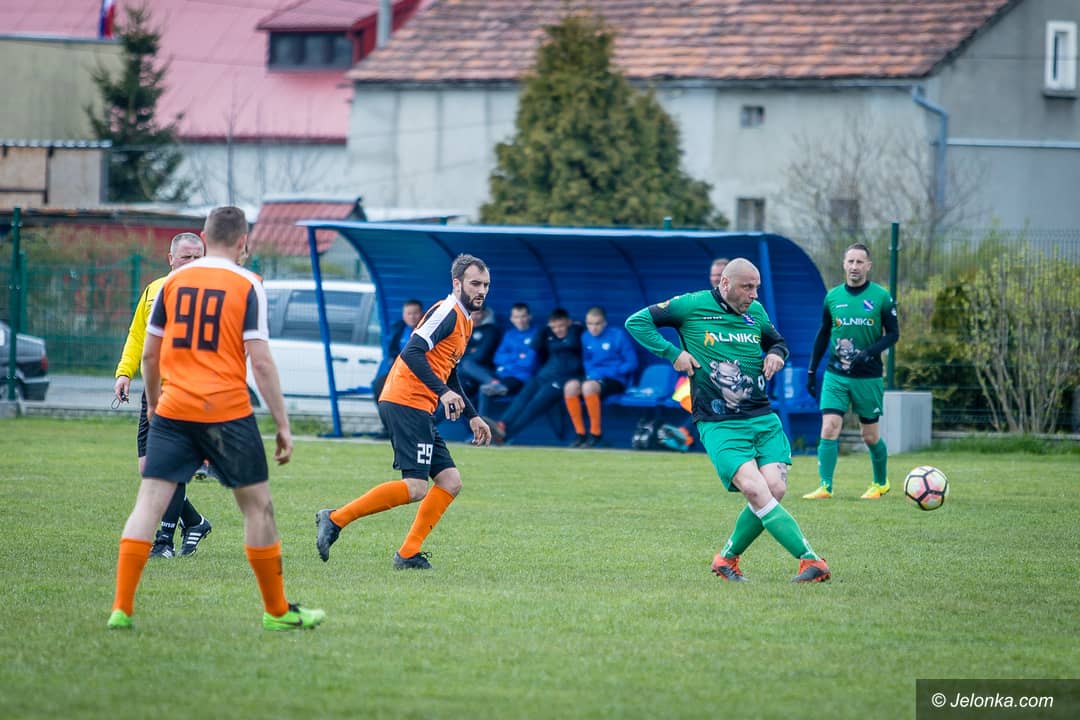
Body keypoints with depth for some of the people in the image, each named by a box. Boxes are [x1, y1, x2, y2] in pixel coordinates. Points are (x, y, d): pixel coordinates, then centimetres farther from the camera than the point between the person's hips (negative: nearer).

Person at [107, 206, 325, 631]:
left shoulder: (173, 282, 7)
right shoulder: (247, 286, -3)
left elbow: (149, 353, 12)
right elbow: (261, 362, -7)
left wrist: (153, 402, 30)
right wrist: (282, 425, -2)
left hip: (172, 410, 3)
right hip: (227, 413, -3)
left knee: (150, 501, 1)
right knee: (257, 505, 10)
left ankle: (121, 608, -9)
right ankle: (277, 611, 17)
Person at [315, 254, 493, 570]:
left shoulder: (464, 320, 22)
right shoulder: (447, 312, -9)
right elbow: (412, 353, -22)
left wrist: (472, 416, 32)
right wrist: (443, 392, -29)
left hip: (420, 412, 10)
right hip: (406, 404, -10)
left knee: (450, 481, 5)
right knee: (416, 488, -17)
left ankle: (409, 554, 6)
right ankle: (335, 519, -13)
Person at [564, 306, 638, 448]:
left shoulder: (618, 335, -5)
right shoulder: (586, 337, 11)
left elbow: (632, 364, -5)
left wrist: (609, 372, -15)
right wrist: (589, 373, -2)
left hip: (615, 380, -5)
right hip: (592, 377, 5)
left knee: (588, 386, -36)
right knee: (570, 386, -26)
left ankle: (596, 433, -23)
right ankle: (580, 433, -17)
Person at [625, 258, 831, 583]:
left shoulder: (756, 311, 13)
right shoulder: (691, 306, 0)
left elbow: (777, 341, 32)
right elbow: (636, 322, 3)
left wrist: (776, 355, 8)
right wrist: (673, 353, -7)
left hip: (763, 419, 5)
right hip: (718, 425, -5)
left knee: (775, 489, -14)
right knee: (755, 489, -23)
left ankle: (727, 558, 8)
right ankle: (810, 559, -25)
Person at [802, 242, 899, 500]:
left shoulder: (881, 297, -5)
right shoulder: (833, 297, 4)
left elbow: (893, 333, -2)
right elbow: (823, 334, 14)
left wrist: (869, 352, -18)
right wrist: (812, 370, 13)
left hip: (868, 377, -2)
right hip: (835, 376, 2)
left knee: (870, 436, 8)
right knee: (829, 429, -13)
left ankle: (881, 483, 29)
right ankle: (825, 486, -13)